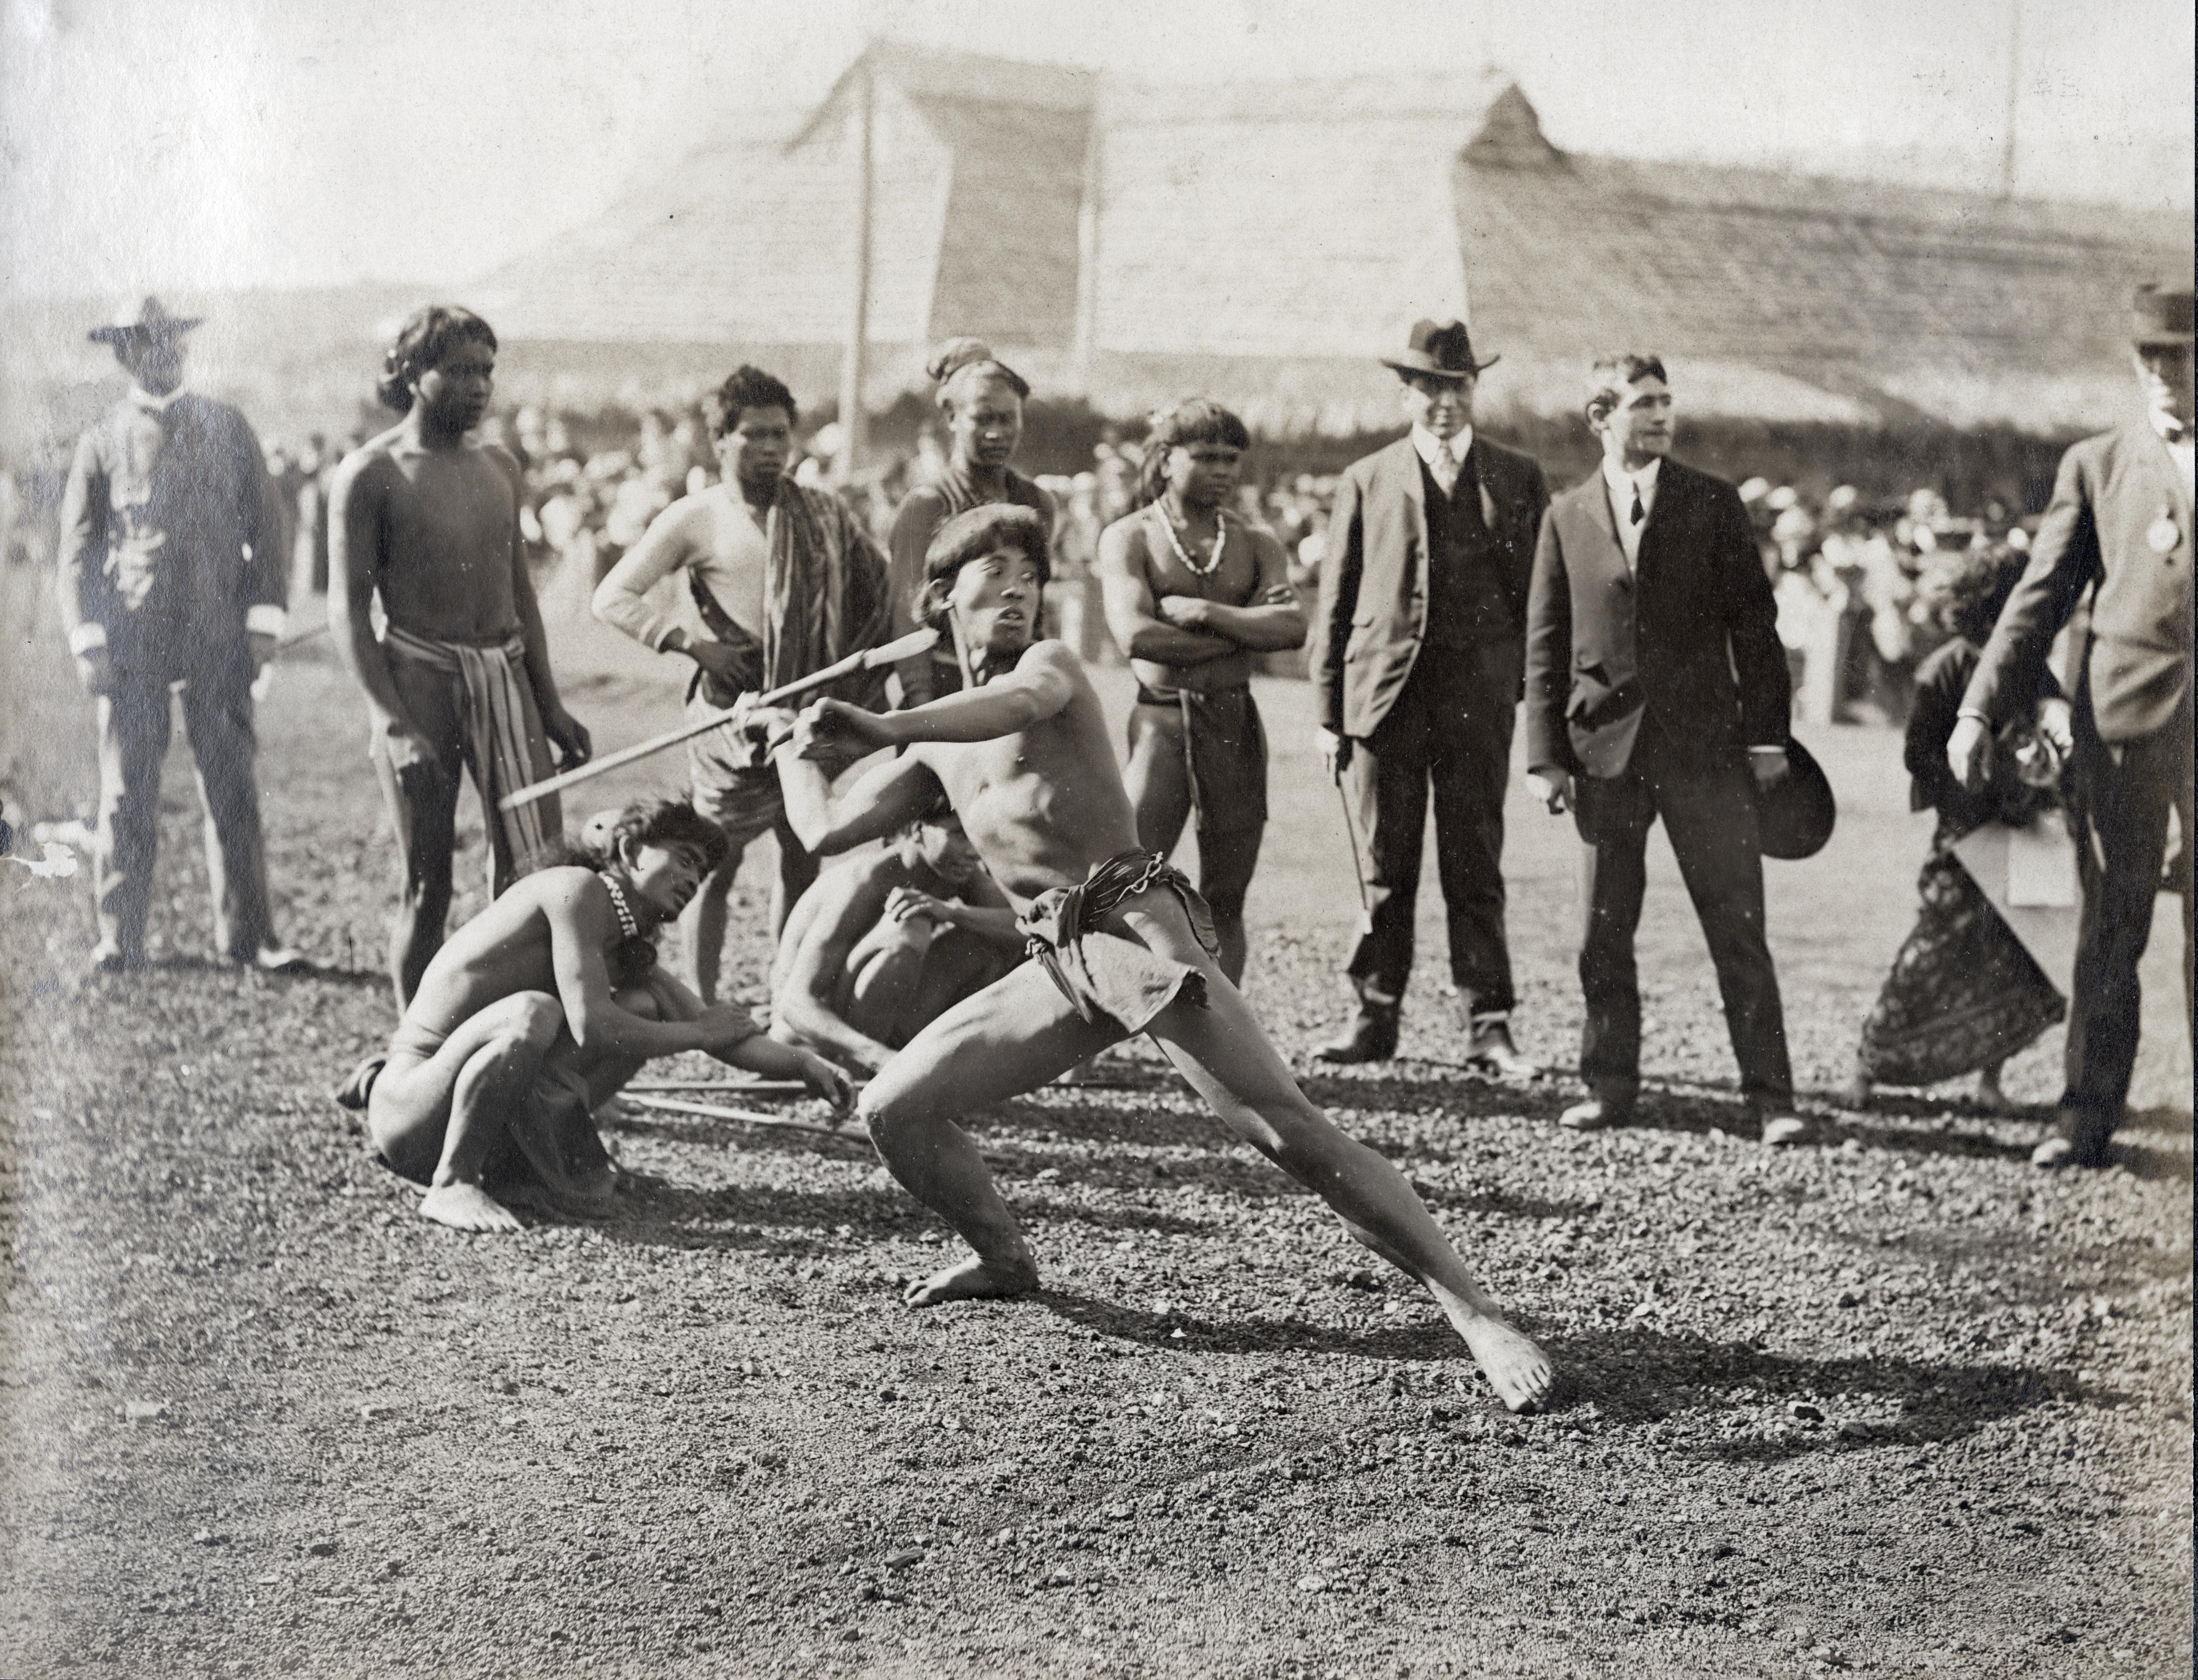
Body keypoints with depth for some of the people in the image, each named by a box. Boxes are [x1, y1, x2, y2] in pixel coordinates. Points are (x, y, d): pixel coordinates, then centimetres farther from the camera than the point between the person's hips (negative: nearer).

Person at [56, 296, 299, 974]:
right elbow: (77, 547, 6)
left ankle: (247, 935, 7)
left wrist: (264, 619, 2)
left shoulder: (225, 427, 11)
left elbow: (263, 523, 10)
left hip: (217, 636, 1)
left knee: (233, 789, 0)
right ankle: (118, 940, 7)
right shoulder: (102, 440, 7)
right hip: (131, 640, -1)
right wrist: (86, 640, -3)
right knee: (126, 796, 0)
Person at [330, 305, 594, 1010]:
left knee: (539, 872, 1)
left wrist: (550, 706, 16)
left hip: (505, 674, 5)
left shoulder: (499, 467, 13)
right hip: (418, 676, -5)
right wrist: (396, 727, -18)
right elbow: (348, 614, -8)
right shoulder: (371, 475, -5)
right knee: (427, 885, 0)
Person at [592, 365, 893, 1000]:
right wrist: (693, 644, -12)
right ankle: (701, 1002, 7)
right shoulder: (694, 518, 0)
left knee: (805, 859, 9)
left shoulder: (824, 514, 10)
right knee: (717, 864, 0)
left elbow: (878, 590, 15)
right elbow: (613, 597, -3)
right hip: (733, 709, -4)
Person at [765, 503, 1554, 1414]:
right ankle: (1005, 1258, 27)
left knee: (1289, 1130, -18)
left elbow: (1016, 704, -23)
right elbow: (827, 829, 25)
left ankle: (1480, 1318, -20)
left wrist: (882, 726, -37)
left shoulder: (1051, 665, 4)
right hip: (1056, 968, 7)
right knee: (893, 1107, 3)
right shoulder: (935, 747, 23)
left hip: (1138, 927, -6)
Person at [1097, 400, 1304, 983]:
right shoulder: (1129, 538, 2)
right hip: (1162, 721, -3)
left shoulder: (1255, 543, 13)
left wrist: (1206, 614, -12)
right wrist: (1245, 634, -7)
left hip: (1236, 723, 3)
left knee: (1225, 900, 6)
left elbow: (1293, 627, -4)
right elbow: (1135, 636, -14)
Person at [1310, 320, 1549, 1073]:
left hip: (1478, 699, 0)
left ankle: (1488, 1027, 6)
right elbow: (1334, 604, 9)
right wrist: (1327, 711, 2)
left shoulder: (1518, 480, 10)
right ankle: (1375, 1020, 13)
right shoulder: (1366, 482, 10)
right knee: (1383, 873, 4)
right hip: (1383, 696, 1)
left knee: (1475, 870, 1)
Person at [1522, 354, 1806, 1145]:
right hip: (1605, 749, 2)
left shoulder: (1712, 503, 5)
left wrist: (1766, 735, -1)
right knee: (1602, 933, 6)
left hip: (1705, 745, -2)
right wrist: (1546, 754, 2)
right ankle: (1610, 1086, 18)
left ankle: (1769, 1094, 3)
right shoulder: (1568, 516, 9)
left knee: (1739, 930, -2)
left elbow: (1753, 623, 5)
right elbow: (1544, 642, 9)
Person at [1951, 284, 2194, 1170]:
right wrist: (1981, 709, -3)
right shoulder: (2096, 464, 11)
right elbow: (2041, 597, 5)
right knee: (2110, 928, 5)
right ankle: (2086, 1118, 11)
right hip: (2122, 713, 1)